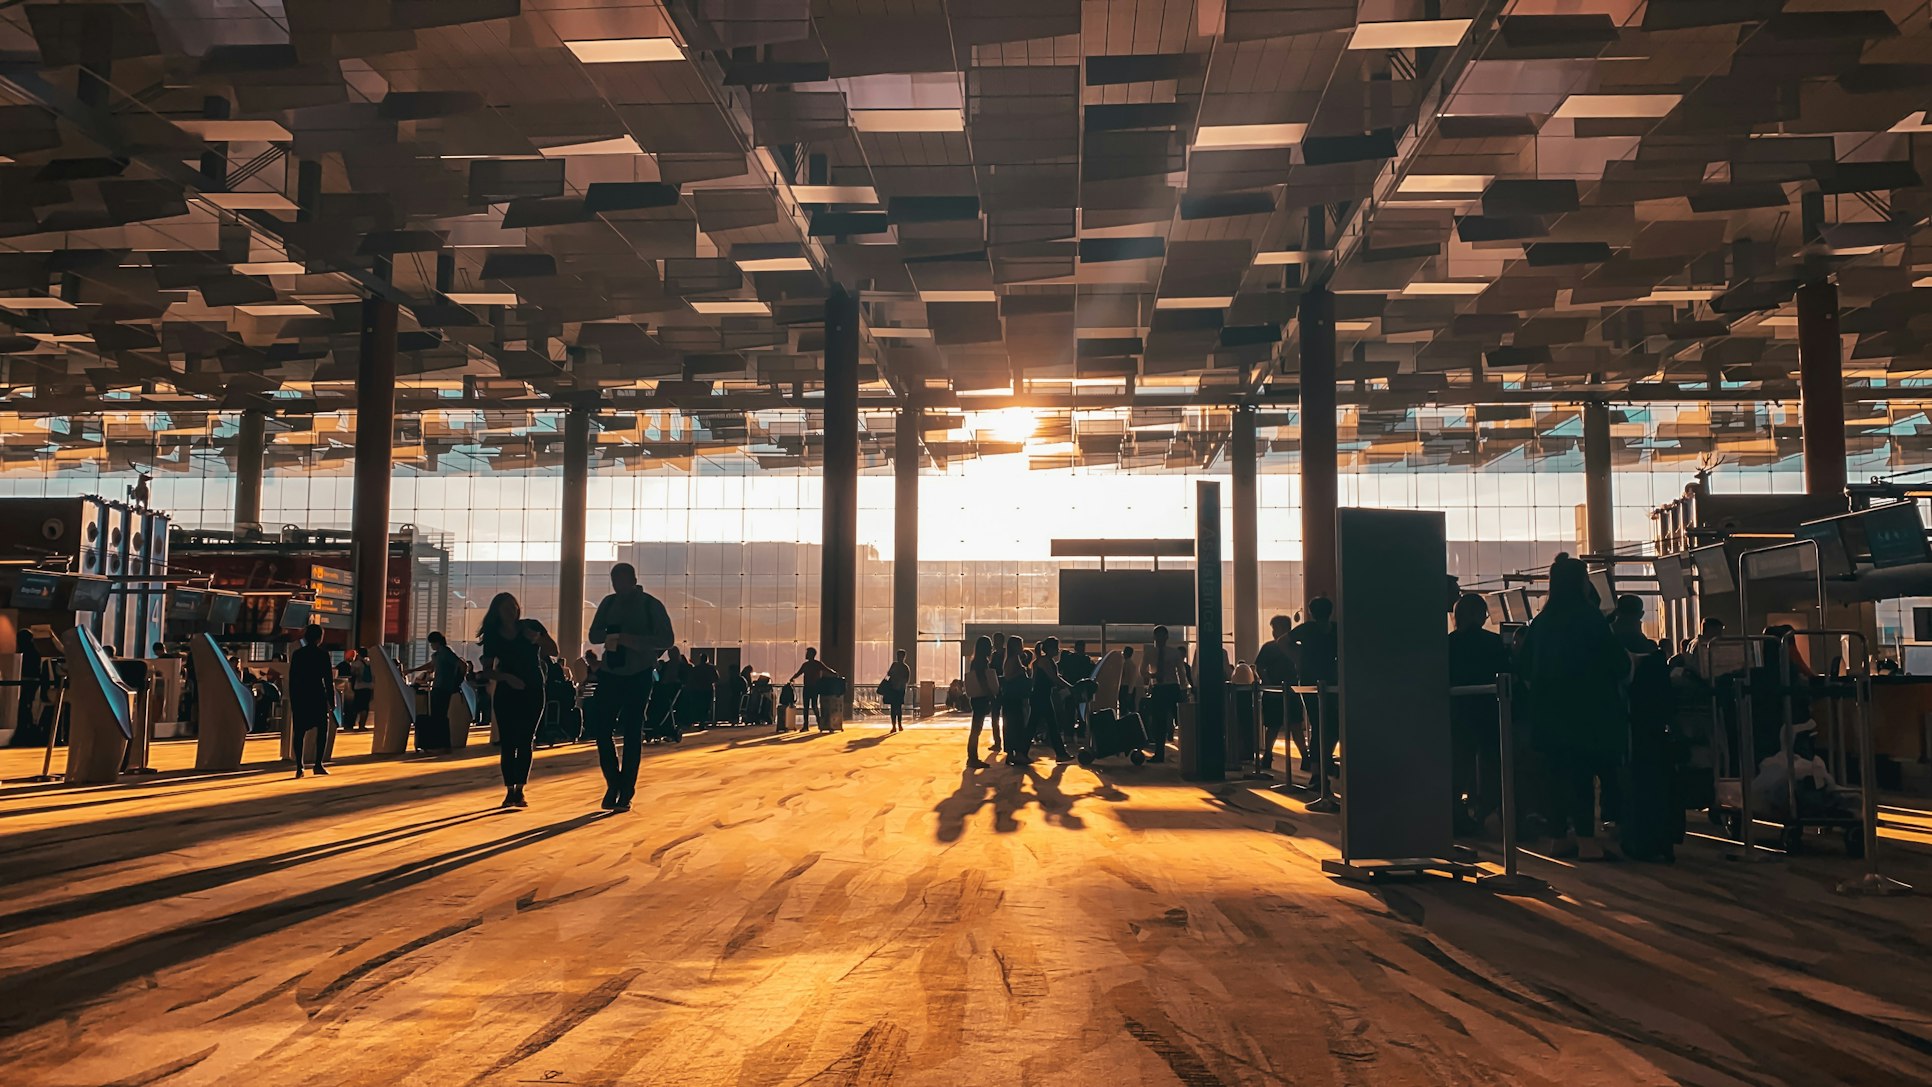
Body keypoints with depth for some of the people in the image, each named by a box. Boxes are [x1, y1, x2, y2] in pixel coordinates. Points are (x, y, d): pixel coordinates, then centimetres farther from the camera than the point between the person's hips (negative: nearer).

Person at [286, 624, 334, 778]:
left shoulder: (297, 654, 5)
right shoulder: (322, 654, -6)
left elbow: (291, 680, 6)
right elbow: (328, 680, -7)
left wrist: (293, 701, 13)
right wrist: (332, 701, -1)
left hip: (299, 696, 3)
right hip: (317, 696, -3)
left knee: (299, 732, 6)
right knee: (322, 728, 10)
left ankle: (299, 767, 1)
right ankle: (318, 764, 1)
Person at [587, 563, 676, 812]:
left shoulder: (651, 605, -5)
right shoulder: (609, 603, 6)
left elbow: (667, 640, -9)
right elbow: (593, 634, 7)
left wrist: (634, 640, -22)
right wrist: (609, 635, -16)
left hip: (638, 676, -3)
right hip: (610, 673, 4)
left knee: (632, 733, -1)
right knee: (602, 728, -3)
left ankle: (625, 793, 6)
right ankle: (613, 783, 14)